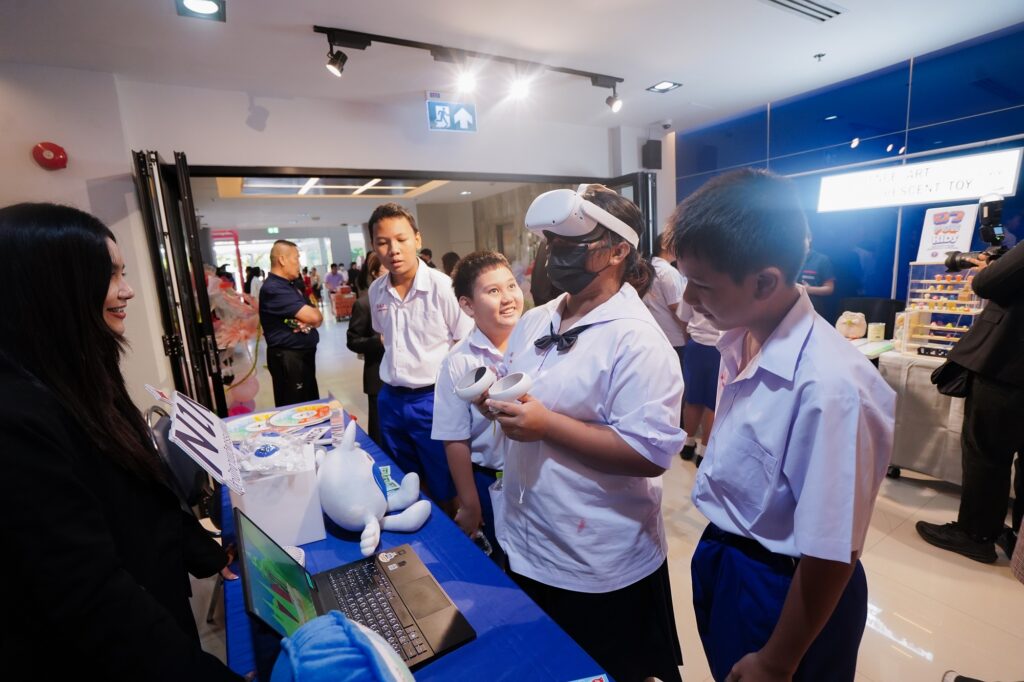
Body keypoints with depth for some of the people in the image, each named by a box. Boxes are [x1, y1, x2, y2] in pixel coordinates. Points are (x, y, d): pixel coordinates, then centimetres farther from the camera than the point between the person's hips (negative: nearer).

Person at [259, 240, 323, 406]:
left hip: (304, 354, 9)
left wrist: (308, 322, -12)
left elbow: (316, 317, 12)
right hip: (288, 358, -9)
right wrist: (309, 319, 0)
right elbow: (314, 316, -24)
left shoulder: (290, 285, 14)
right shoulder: (273, 289, -18)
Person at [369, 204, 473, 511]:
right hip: (390, 399, 6)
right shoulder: (376, 291, 2)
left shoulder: (443, 287, -17)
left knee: (444, 491, 11)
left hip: (433, 399, -5)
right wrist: (394, 368, 13)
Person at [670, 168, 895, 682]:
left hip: (784, 589, -6)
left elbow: (831, 557, -24)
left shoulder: (829, 386, -33)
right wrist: (717, 547, 16)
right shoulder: (741, 343, -9)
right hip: (722, 561, 7)